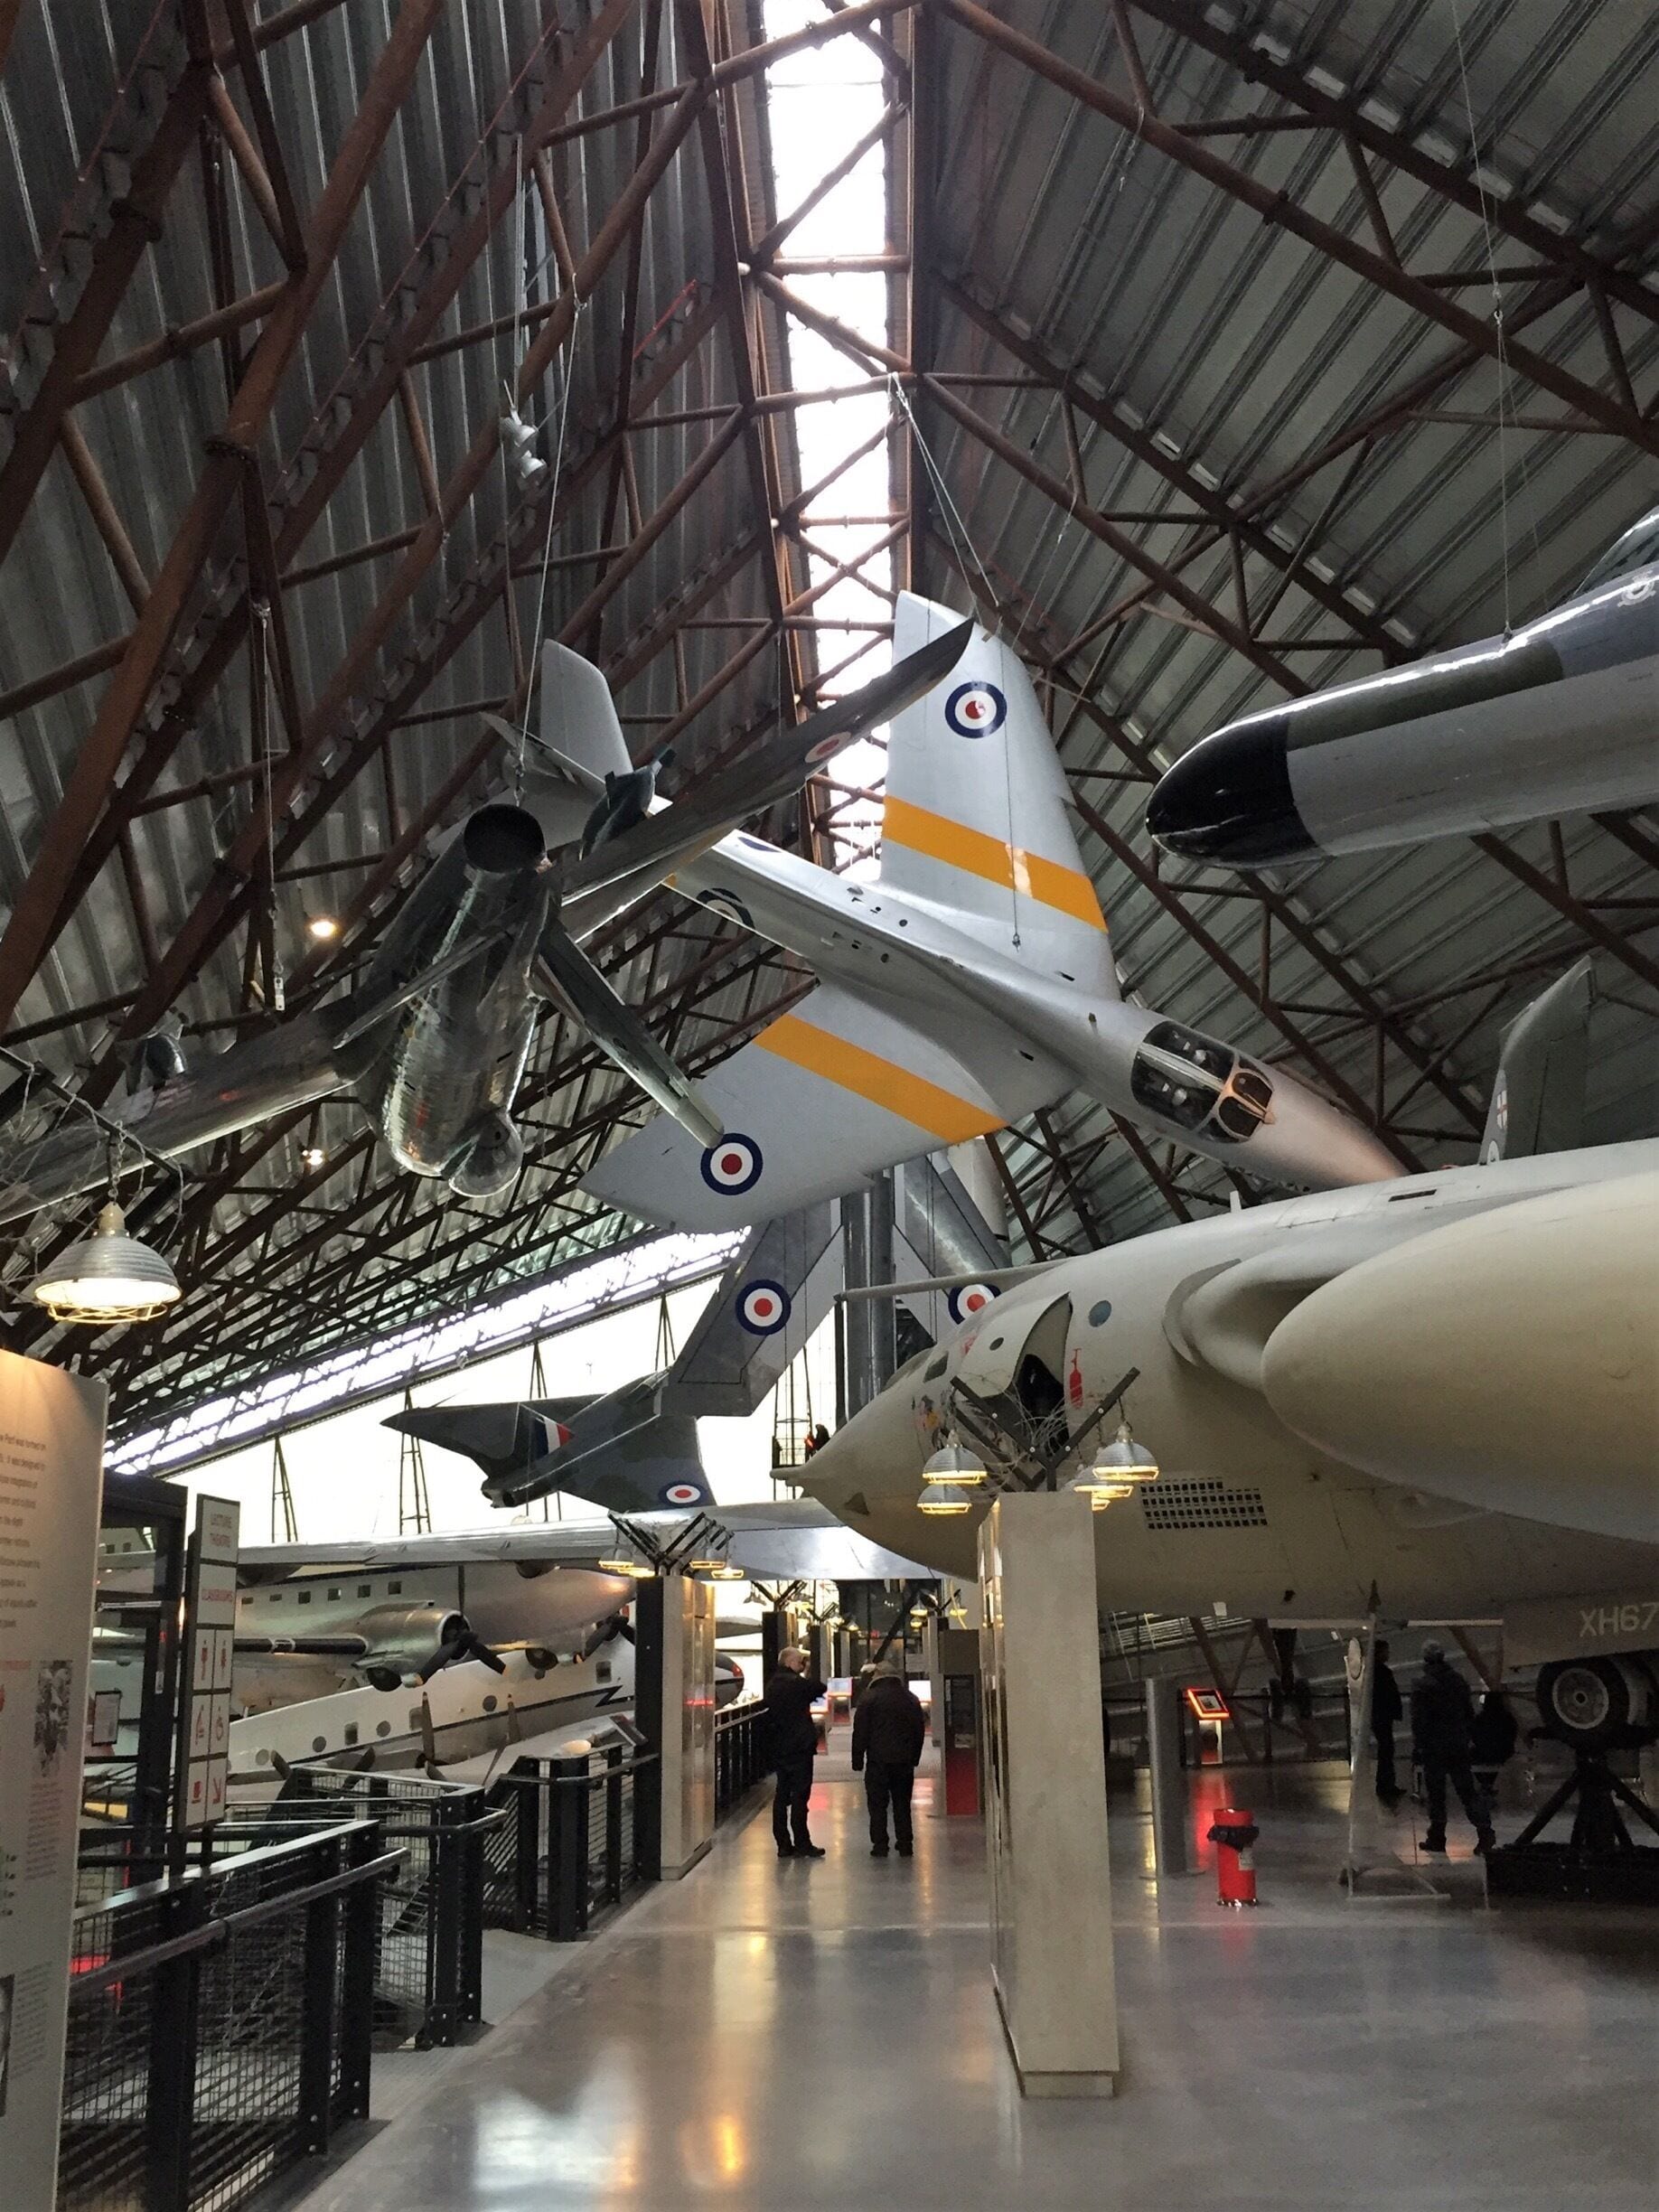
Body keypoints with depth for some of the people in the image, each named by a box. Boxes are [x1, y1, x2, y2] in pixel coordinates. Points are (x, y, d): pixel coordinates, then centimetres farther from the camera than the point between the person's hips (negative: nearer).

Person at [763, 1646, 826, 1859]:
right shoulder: (796, 1683, -14)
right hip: (799, 1747, -8)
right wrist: (808, 1674, 7)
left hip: (778, 1748, 8)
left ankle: (783, 1844, 13)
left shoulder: (773, 1685, 12)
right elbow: (820, 1689, -5)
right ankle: (801, 1844, -4)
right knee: (800, 1795, -5)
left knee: (782, 1795, 10)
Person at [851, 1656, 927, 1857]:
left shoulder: (869, 1699, -5)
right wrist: (914, 1757, 19)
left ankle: (880, 1845, -1)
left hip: (878, 1760, -4)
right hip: (904, 1760, 4)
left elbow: (860, 1732, -6)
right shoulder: (910, 1699, 8)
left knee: (877, 1804, 2)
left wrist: (857, 1760, 0)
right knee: (902, 1803, 10)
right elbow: (920, 1730, 12)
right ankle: (905, 1844, 10)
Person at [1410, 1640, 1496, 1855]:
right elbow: (1470, 1712, 11)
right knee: (1467, 1789, 9)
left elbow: (1419, 1719, -13)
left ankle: (1436, 1838, 8)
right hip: (1459, 1745, 5)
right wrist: (1470, 1738, 17)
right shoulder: (1458, 1679, 5)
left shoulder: (1423, 1684, -12)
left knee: (1436, 1793, 4)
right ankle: (1485, 1831, -3)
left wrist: (1418, 1744, -6)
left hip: (1434, 1747, -5)